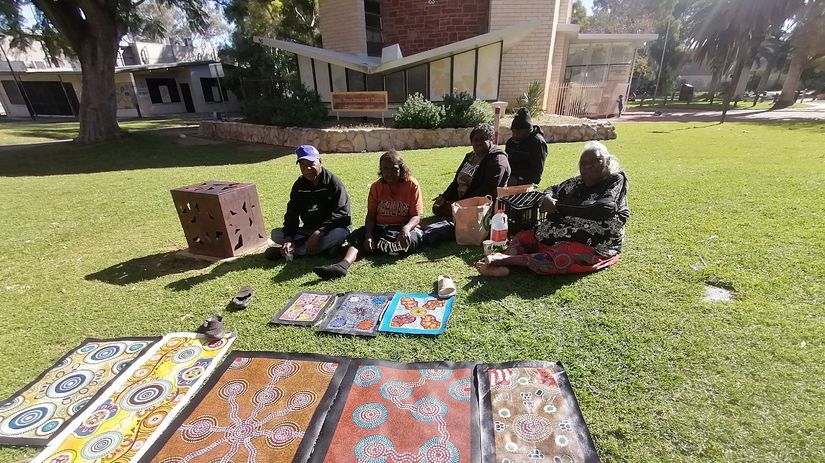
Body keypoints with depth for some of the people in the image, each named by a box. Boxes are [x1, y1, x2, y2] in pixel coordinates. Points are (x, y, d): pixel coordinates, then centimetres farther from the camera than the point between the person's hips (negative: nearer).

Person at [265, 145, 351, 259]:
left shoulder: (333, 182, -11)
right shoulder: (299, 185, 4)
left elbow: (340, 214, -20)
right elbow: (291, 214, 0)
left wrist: (318, 233, -31)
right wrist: (288, 239, -18)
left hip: (330, 229, -4)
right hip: (308, 230, 5)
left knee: (338, 234, -39)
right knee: (276, 234, -11)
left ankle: (286, 251, -28)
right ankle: (324, 247, -22)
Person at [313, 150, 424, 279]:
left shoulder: (411, 184, -4)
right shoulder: (376, 186, 6)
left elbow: (417, 216, -8)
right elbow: (371, 215, 2)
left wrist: (406, 228, -31)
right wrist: (368, 234, -19)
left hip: (405, 227, -2)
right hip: (380, 228, 2)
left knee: (412, 238, -36)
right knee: (358, 236, -26)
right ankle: (343, 265, -49)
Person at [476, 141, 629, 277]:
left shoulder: (616, 181, -4)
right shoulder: (577, 181, 12)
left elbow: (604, 208, -22)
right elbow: (553, 190, 24)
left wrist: (559, 206, -17)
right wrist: (547, 198, -5)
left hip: (591, 245, -7)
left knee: (560, 257, -36)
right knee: (522, 237, -7)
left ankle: (506, 259, -43)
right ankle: (499, 265, -34)